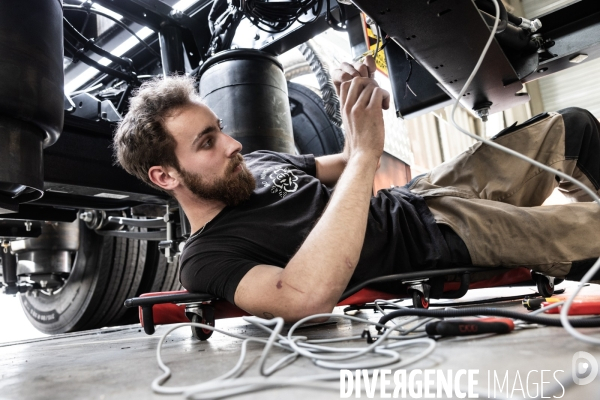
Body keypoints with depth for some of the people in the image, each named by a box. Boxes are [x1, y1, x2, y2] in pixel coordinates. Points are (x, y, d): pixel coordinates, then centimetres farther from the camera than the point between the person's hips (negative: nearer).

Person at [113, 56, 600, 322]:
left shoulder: (254, 163, 6)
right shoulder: (208, 258, -19)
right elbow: (305, 299, -39)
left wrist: (358, 107, -7)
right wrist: (366, 152, -36)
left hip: (418, 198, 9)